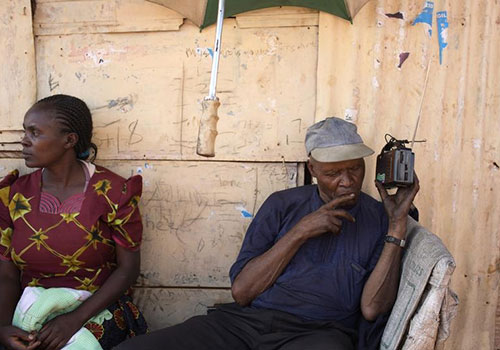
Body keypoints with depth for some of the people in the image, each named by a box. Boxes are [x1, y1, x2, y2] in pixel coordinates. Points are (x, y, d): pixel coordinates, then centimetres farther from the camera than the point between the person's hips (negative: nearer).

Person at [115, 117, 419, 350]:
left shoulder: (378, 218, 9)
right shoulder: (283, 204, 12)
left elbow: (372, 309, -4)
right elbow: (241, 291, 4)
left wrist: (398, 225, -5)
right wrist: (300, 232, -4)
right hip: (244, 321, 3)